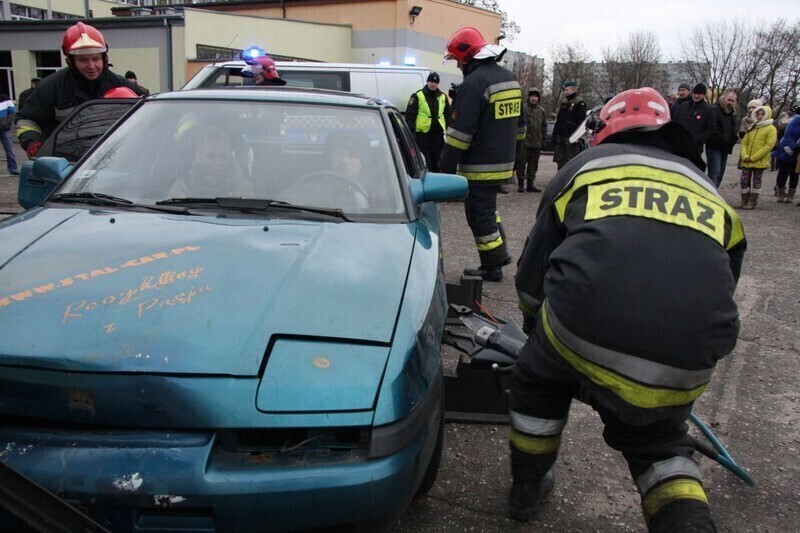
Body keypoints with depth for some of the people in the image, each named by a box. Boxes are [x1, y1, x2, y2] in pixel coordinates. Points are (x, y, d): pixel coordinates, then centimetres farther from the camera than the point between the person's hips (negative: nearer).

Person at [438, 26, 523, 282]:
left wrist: (446, 167, -18)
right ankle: (501, 252, 26)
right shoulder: (509, 78, 13)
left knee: (479, 214, 2)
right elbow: (519, 124, 20)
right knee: (487, 208, 23)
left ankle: (492, 268, 9)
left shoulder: (474, 83, -17)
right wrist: (512, 156, 26)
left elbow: (460, 131, -21)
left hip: (480, 166, -9)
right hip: (504, 163, 9)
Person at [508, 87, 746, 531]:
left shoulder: (585, 166, 19)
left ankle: (527, 489, 45)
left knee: (537, 382, 31)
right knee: (658, 443, 31)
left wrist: (538, 330, 42)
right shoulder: (710, 193, 26)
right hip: (684, 367, 3)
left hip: (581, 331, -2)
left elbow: (530, 279, 23)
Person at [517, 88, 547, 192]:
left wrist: (543, 140, 11)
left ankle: (530, 184, 16)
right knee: (522, 163, -2)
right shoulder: (523, 108, -3)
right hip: (524, 142, -5)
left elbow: (544, 126, 17)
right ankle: (520, 184, 5)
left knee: (533, 164, 9)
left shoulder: (541, 111, 12)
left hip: (536, 143, 5)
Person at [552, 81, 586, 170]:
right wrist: (555, 134, 17)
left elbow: (581, 121, -14)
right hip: (561, 136, 8)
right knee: (560, 160, 11)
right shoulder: (564, 103, 18)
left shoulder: (579, 104, -7)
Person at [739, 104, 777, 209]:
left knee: (756, 181, 3)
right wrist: (745, 156, -8)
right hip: (747, 161, 5)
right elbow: (744, 142, 10)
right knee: (744, 180, 3)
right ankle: (745, 200, 15)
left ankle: (752, 202, 10)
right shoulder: (751, 128, 14)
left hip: (759, 161, -5)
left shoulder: (771, 129, -4)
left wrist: (753, 157, -15)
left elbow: (769, 146, -12)